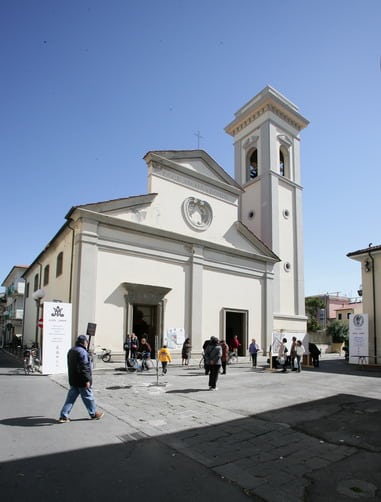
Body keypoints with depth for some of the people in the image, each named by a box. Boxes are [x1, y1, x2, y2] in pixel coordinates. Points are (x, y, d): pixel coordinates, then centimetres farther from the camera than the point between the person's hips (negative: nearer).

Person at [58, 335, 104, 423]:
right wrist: (87, 380, -21)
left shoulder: (71, 351, 11)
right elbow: (84, 367, -24)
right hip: (82, 381, -8)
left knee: (71, 398, 12)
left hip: (73, 380, 8)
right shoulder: (82, 352, -20)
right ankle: (94, 414, 21)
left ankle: (63, 416, 9)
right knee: (88, 397, 6)